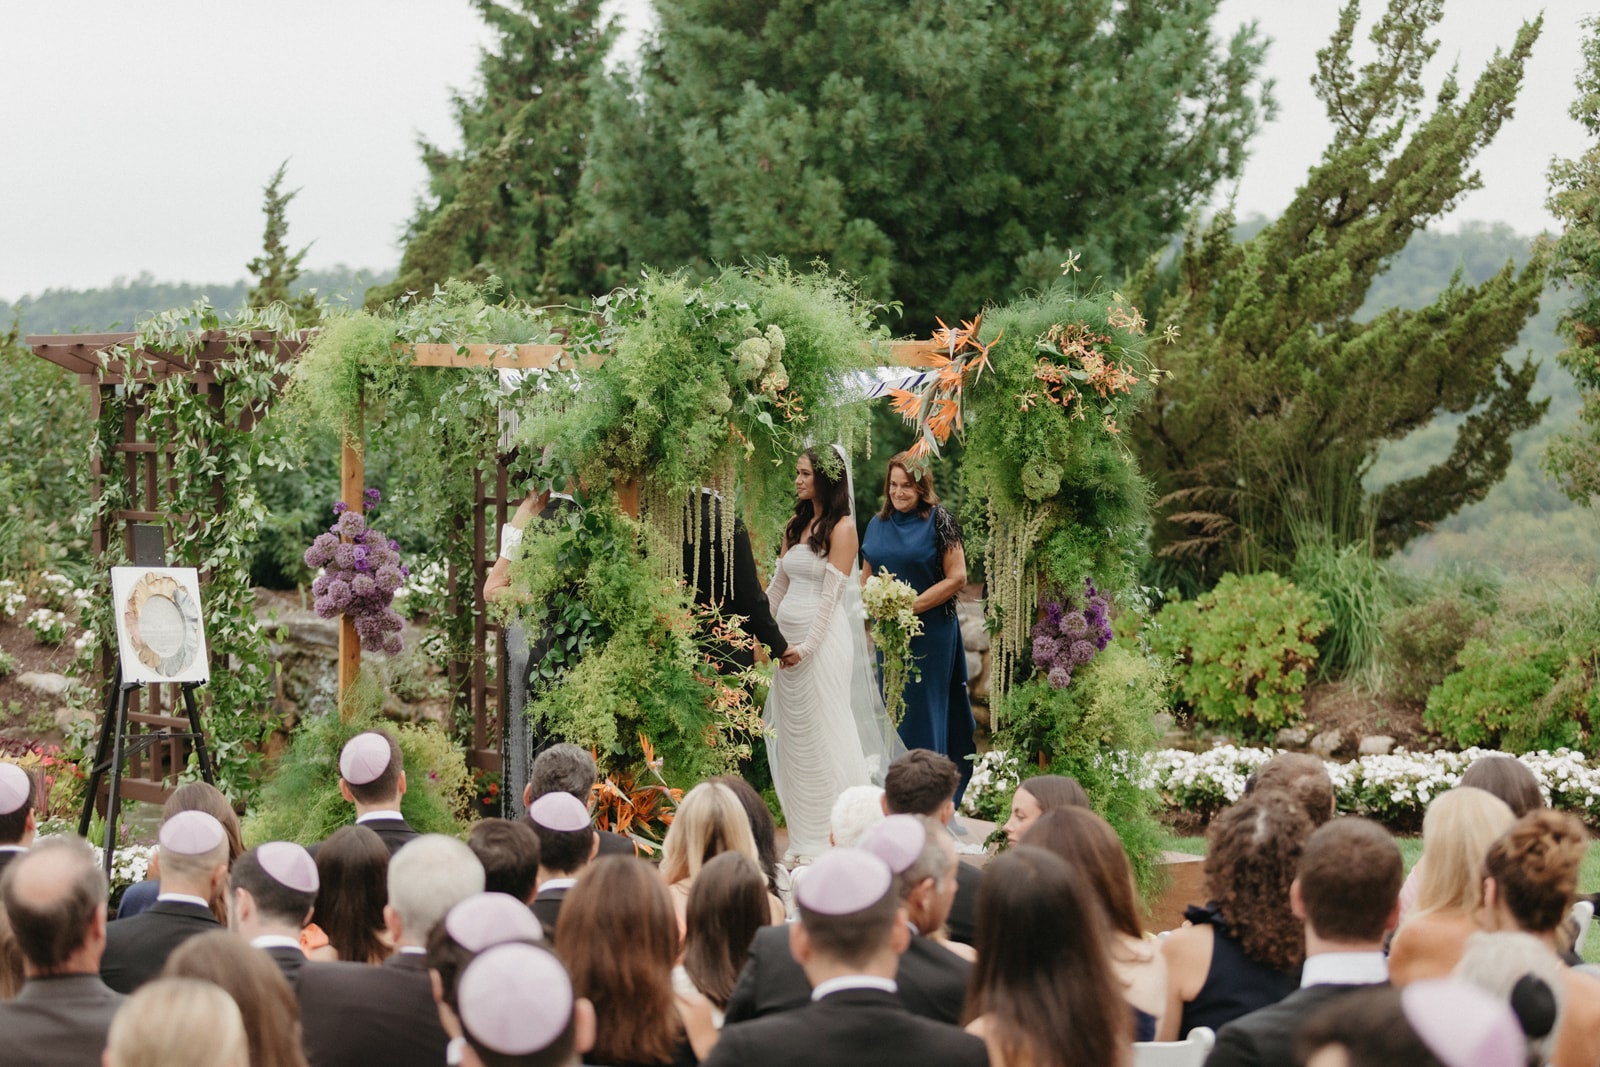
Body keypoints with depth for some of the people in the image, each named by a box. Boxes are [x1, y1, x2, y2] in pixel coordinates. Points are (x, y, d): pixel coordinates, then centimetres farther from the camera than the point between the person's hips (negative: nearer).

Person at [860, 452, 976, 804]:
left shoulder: (939, 522, -8)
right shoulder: (878, 524, 9)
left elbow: (957, 579, -11)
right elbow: (866, 576, 18)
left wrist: (911, 606, -16)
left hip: (930, 632, -5)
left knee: (924, 707, -3)